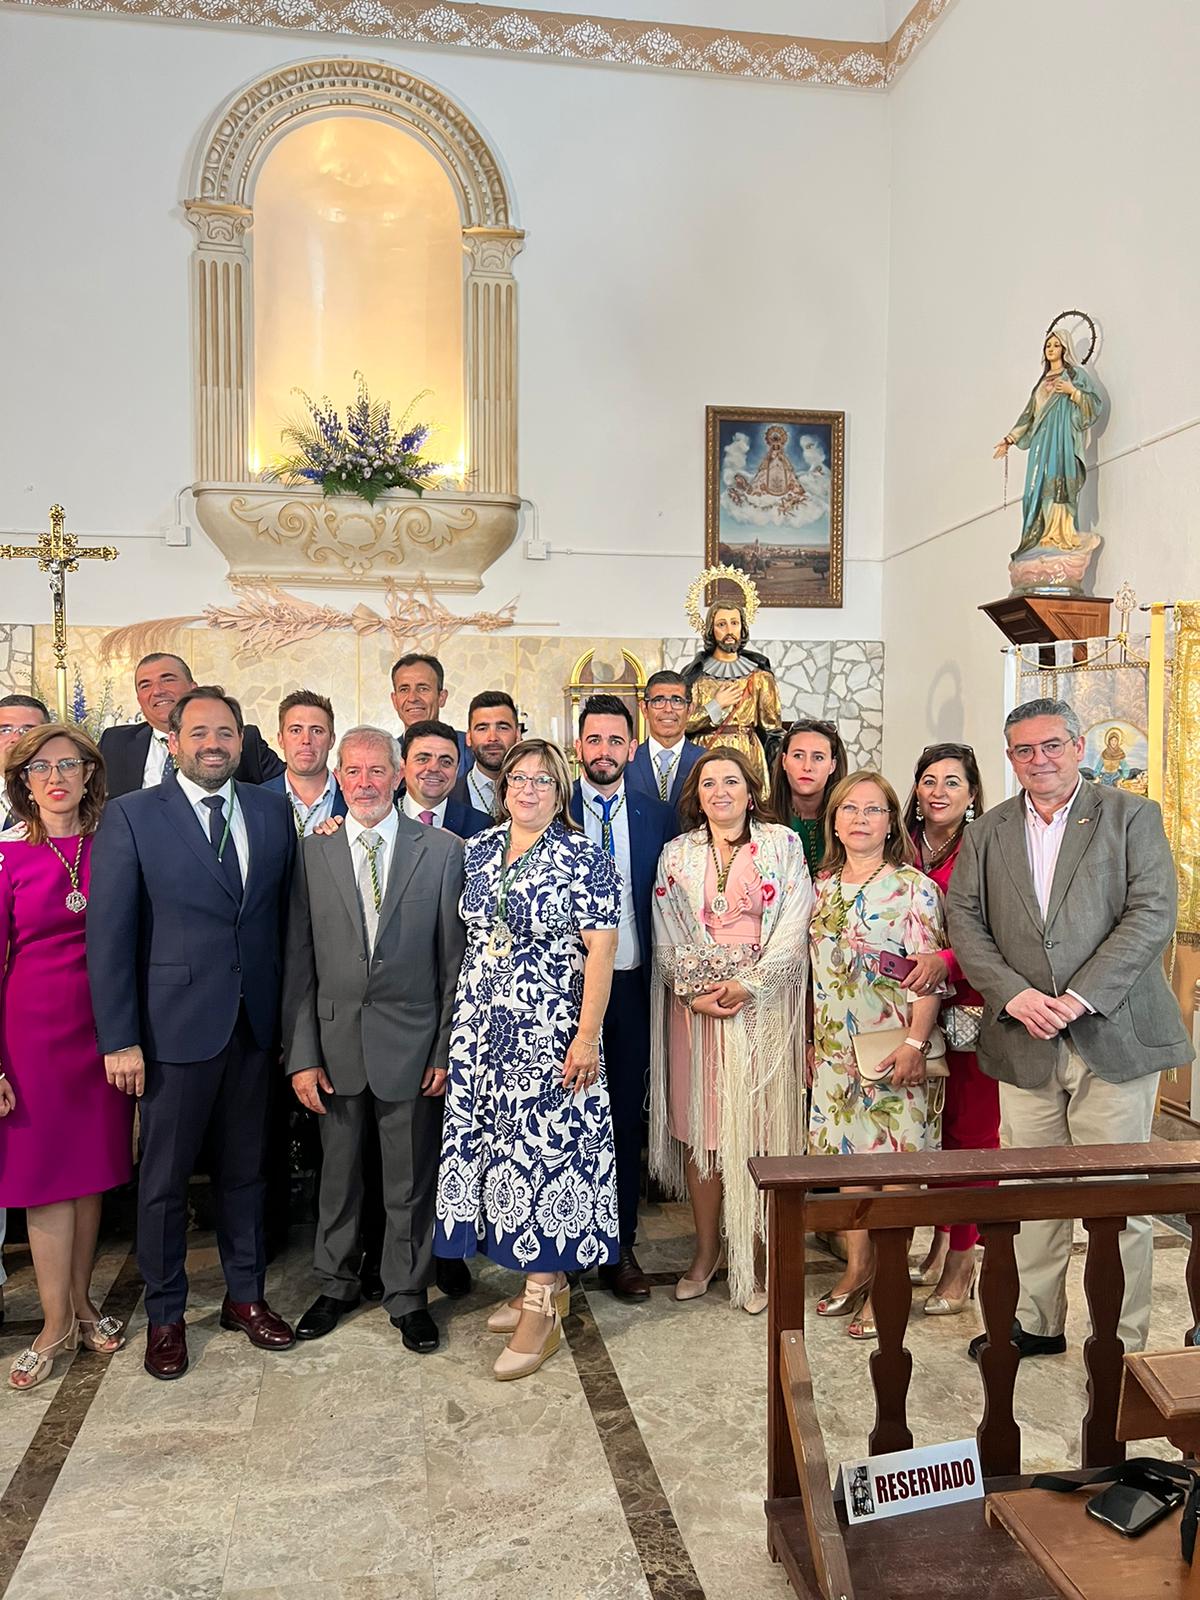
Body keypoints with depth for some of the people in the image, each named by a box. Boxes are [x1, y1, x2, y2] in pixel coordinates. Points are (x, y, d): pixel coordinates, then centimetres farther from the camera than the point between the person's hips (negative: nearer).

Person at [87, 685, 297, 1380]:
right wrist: (119, 1040, -11)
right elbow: (109, 935, -8)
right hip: (175, 1026, -3)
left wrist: (291, 1015, 2)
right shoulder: (131, 816, -6)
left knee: (246, 1168, 17)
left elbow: (287, 918, 5)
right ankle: (166, 1315, 30)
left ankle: (246, 1296, 34)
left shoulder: (274, 812, 4)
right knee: (165, 1177, 11)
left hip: (257, 1024, 3)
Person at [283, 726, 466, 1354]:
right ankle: (335, 1286, 38)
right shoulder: (311, 854, 2)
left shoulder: (443, 851, -3)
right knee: (337, 1174, 17)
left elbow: (454, 959, -2)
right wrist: (301, 1055, -3)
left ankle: (407, 1296, 31)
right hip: (335, 1043, 2)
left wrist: (447, 1049, -5)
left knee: (411, 1180, 11)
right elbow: (297, 963, 1)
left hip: (411, 1043, -1)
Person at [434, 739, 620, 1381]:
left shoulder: (585, 861, -7)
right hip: (481, 1031, 5)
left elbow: (600, 953, -10)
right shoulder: (476, 852, 8)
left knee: (545, 1150, -2)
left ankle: (543, 1308, 11)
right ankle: (540, 1282, 27)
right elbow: (466, 942, 15)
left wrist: (587, 1036, -14)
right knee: (502, 1150, 10)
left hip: (550, 1033, -5)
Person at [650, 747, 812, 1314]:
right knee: (699, 1126, 5)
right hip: (694, 1005, 2)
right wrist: (695, 992, -9)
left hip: (763, 1004, -2)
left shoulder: (782, 844, 3)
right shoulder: (677, 854, 9)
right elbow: (668, 936, 5)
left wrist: (745, 985, -13)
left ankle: (755, 1257, 12)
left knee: (758, 1128, 0)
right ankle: (706, 1249, 18)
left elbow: (793, 927, -4)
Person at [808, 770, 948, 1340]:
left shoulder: (913, 888, -8)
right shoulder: (823, 886, 9)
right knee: (846, 1154, 12)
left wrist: (914, 1043, -19)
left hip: (894, 1050, -5)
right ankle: (856, 1269, 26)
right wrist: (813, 1039, 14)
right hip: (836, 1050, 5)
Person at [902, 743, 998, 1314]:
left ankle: (962, 1263, 15)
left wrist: (946, 961, -30)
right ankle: (939, 1244, 30)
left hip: (974, 1007, -4)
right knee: (930, 1125, 13)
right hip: (919, 1007, 5)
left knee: (971, 1128, 2)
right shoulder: (904, 850, 7)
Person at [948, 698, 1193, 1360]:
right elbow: (965, 922, 4)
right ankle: (1037, 1323, 27)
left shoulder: (1132, 816, 2)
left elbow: (1152, 914, -8)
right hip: (1024, 1040, 3)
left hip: (1113, 1037, -3)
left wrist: (1078, 998, -16)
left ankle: (1123, 1342, 20)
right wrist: (1015, 995, -12)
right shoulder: (986, 833, 11)